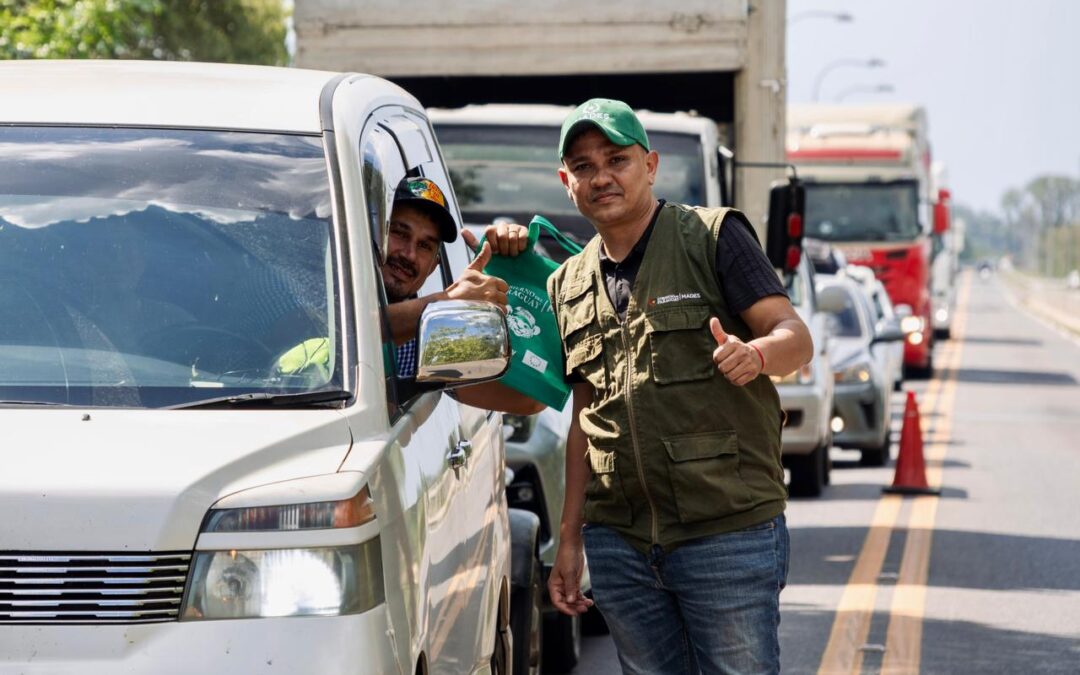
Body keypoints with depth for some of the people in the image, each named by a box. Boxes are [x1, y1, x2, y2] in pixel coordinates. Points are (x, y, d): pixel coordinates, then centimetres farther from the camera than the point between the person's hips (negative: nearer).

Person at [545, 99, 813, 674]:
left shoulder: (714, 236, 0)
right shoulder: (569, 286, 15)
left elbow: (795, 336, -7)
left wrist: (754, 355, -30)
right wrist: (570, 538, 14)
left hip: (727, 534, -5)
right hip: (619, 546, 5)